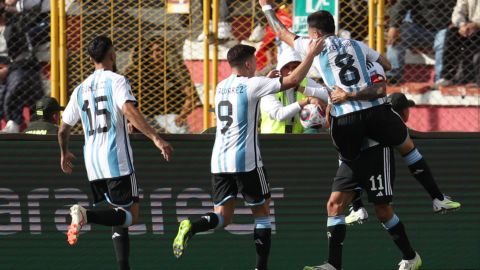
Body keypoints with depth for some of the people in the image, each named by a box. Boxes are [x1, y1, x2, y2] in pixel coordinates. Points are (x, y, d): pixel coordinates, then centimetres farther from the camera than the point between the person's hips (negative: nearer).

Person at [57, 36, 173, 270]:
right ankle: (86, 215, -28)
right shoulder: (116, 81, -3)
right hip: (118, 162, -6)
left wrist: (64, 154, 38)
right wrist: (156, 138, -28)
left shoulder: (81, 89, 15)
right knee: (131, 214, -5)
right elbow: (129, 111, -22)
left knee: (120, 217, 14)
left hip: (93, 164, 6)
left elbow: (63, 129, 19)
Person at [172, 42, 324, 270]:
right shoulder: (251, 85, -7)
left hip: (219, 161, 6)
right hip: (245, 161, -6)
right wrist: (311, 55, 4)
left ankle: (191, 228, -25)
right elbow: (293, 80, -7)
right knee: (262, 212, 9)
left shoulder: (221, 87, 13)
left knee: (222, 217, 5)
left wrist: (266, 79, 36)